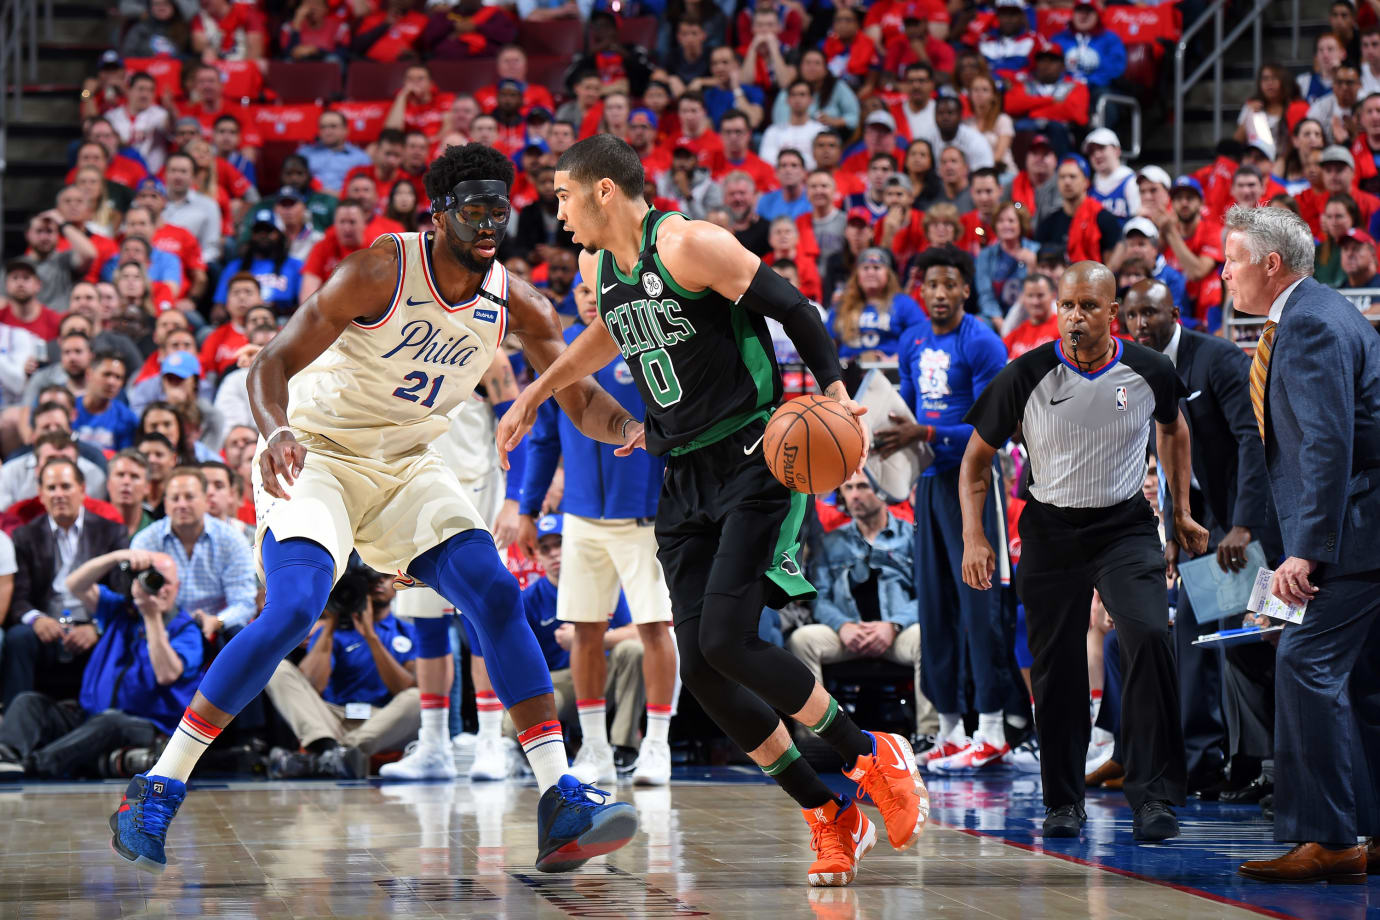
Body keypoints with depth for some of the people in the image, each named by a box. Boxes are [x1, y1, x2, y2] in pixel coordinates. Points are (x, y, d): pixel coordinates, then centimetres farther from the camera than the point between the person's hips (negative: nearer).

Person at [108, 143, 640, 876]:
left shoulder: (515, 304, -5)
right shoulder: (378, 273, -21)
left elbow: (583, 401, -2)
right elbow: (274, 361, -22)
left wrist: (632, 427, -27)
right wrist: (276, 433, -44)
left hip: (409, 465, 5)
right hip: (317, 454, -5)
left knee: (496, 597, -13)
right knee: (292, 609, -25)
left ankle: (561, 807, -14)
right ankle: (156, 793, -16)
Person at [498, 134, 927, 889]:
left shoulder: (689, 245, -13)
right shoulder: (597, 268, 12)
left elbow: (795, 311, -13)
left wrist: (835, 394, -26)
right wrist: (536, 393, 39)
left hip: (754, 464, -8)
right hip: (685, 479, 8)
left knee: (726, 639, -20)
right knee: (699, 666, -3)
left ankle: (871, 757, 0)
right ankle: (832, 817, 8)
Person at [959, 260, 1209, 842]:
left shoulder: (1150, 372, -6)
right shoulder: (1026, 377, -10)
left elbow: (1173, 429, 17)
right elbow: (978, 456, 2)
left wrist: (1182, 513, 18)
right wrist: (973, 537, -6)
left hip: (1126, 526, 0)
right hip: (1051, 529, 0)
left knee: (1150, 638, -21)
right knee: (1056, 668, 3)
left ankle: (1153, 795, -16)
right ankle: (1064, 800, 22)